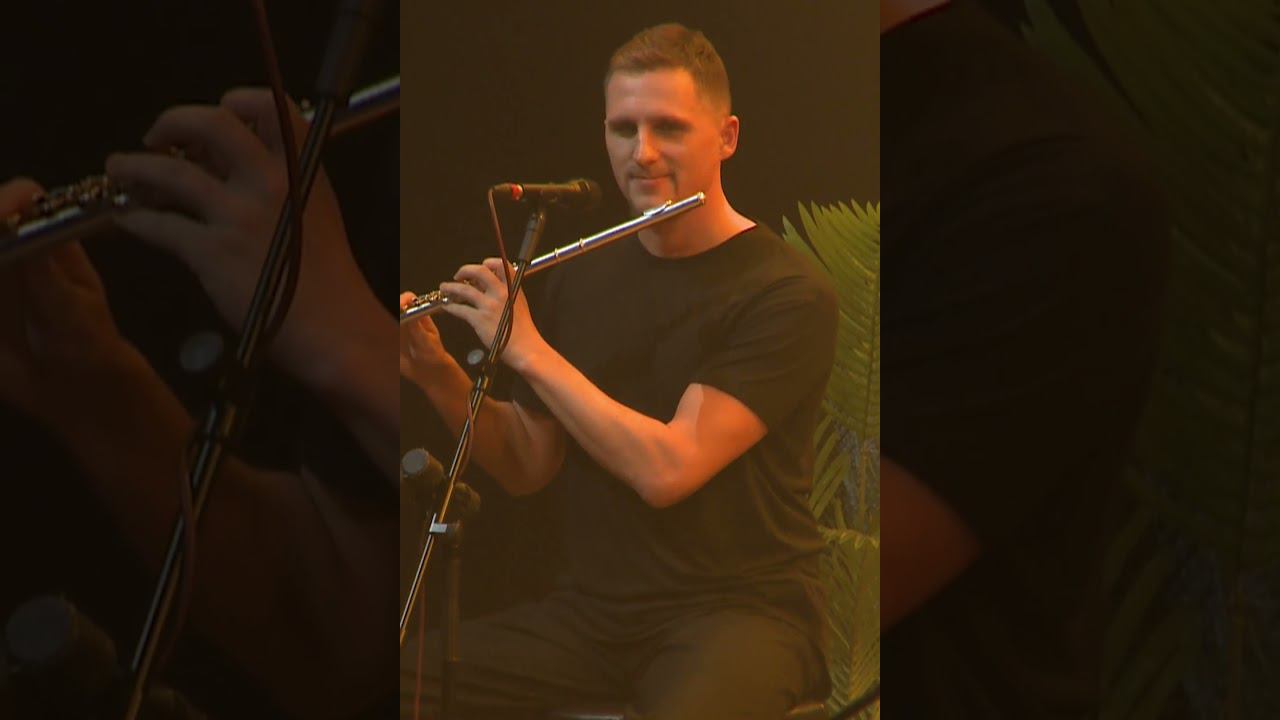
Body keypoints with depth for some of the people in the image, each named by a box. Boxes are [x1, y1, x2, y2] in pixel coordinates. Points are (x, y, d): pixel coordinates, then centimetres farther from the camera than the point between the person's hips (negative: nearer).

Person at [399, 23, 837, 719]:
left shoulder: (788, 294, -10)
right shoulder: (581, 279, 9)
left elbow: (665, 469, -19)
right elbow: (528, 468, 13)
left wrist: (526, 348, -15)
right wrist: (439, 377, -3)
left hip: (738, 609, -6)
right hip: (591, 608, 6)